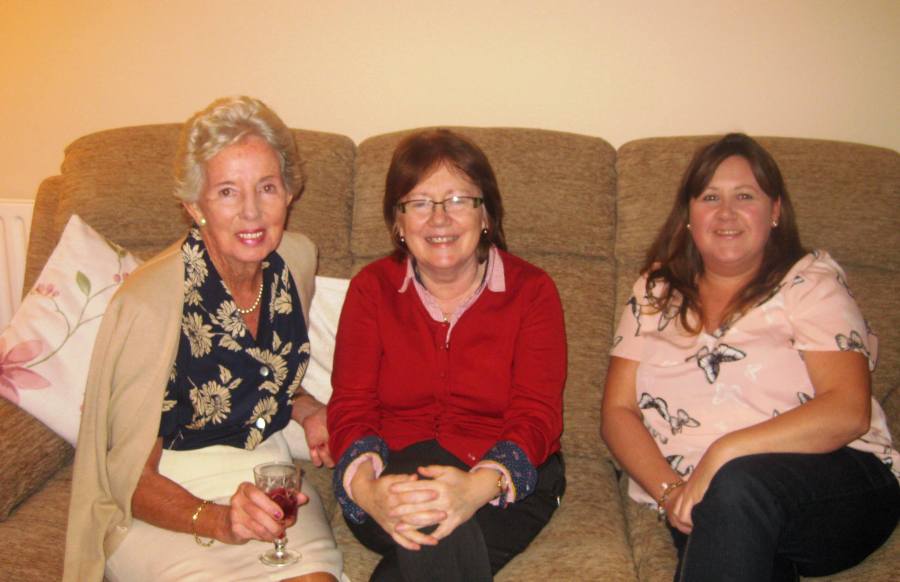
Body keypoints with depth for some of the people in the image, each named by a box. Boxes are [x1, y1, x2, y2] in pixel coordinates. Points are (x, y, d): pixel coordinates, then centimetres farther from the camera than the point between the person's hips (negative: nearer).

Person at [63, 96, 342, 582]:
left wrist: (308, 410, -2)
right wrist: (219, 521, -29)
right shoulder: (149, 304, -21)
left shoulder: (296, 258, -3)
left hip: (264, 469, 4)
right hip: (163, 498, -4)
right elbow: (131, 479, -12)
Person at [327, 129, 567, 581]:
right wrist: (368, 489, -25)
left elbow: (536, 416, -7)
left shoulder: (532, 291, 2)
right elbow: (350, 408, -2)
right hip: (393, 473, 2)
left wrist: (479, 487, -29)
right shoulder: (371, 289, 6)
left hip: (507, 481, -1)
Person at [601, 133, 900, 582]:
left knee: (737, 484, -35)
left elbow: (849, 412, -9)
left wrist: (725, 452, -21)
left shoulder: (811, 282, 4)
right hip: (702, 506, 1)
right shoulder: (655, 292, 14)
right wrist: (669, 490, -12)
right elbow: (617, 412, 7)